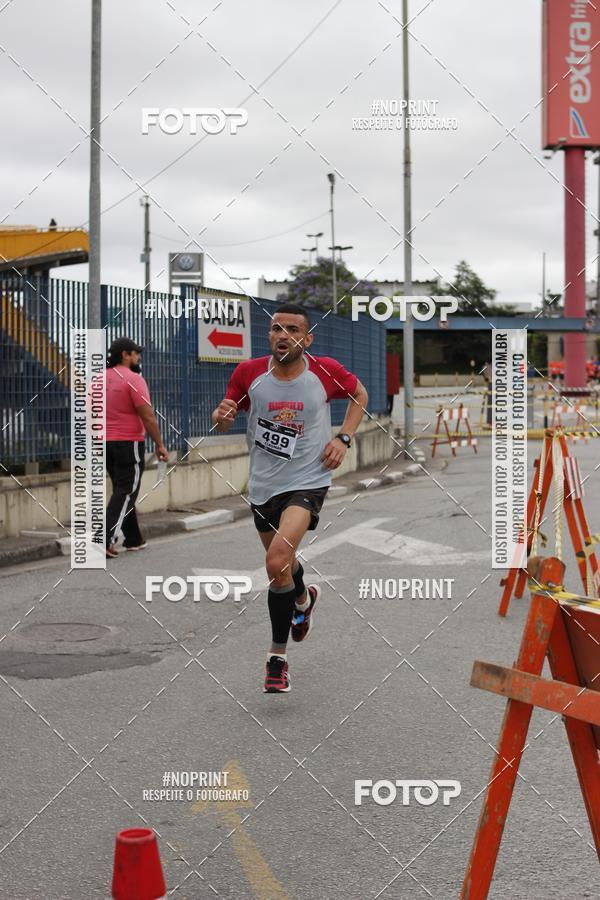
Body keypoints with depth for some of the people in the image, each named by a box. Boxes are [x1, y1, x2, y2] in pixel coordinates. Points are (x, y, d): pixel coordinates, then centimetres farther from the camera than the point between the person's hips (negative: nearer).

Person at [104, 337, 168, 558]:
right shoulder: (133, 379, -13)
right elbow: (148, 417, -16)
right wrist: (159, 445, -9)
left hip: (105, 442, 8)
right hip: (128, 443, -8)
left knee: (122, 490, 16)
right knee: (126, 492, -4)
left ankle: (133, 539, 21)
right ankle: (105, 539, -15)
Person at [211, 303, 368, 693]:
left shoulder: (326, 371, -9)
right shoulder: (248, 373, -6)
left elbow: (360, 394, 11)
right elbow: (223, 421, 6)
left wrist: (344, 438, -2)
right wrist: (222, 416, -18)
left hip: (307, 482, -4)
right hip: (263, 485, 4)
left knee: (277, 562, -24)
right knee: (282, 562, 23)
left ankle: (278, 657, -8)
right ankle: (304, 600, 60)